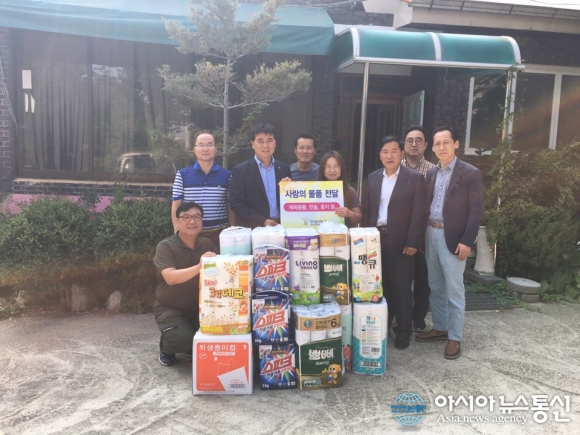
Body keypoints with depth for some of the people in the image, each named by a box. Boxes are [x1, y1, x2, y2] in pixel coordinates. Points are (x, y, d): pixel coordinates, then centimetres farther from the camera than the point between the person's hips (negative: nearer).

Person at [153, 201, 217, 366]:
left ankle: (195, 347, 15)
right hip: (170, 307, -4)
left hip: (199, 307, 4)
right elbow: (171, 278, -28)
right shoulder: (166, 246, -13)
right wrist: (199, 266, -41)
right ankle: (166, 347, 11)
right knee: (182, 339, -28)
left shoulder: (208, 245, 1)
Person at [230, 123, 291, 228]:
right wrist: (262, 221, -13)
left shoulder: (284, 169, 9)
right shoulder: (240, 170, 0)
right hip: (253, 229, -2)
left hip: (281, 227, 3)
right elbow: (236, 203, -6)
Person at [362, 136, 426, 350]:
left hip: (400, 241, -4)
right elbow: (366, 209, 11)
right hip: (375, 239, 4)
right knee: (380, 286, 11)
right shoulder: (373, 178, 10)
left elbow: (418, 212, -8)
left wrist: (412, 242, -14)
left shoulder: (415, 178, -3)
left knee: (401, 288, 5)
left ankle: (403, 331, 19)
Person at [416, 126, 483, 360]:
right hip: (431, 234, 6)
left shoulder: (471, 173, -7)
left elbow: (476, 210, -10)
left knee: (454, 290, 1)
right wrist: (422, 235, 5)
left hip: (453, 238, -6)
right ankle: (440, 328, 29)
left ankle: (455, 337, 12)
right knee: (436, 287, 15)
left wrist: (467, 241, -15)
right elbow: (427, 205, 11)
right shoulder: (431, 173, 10)